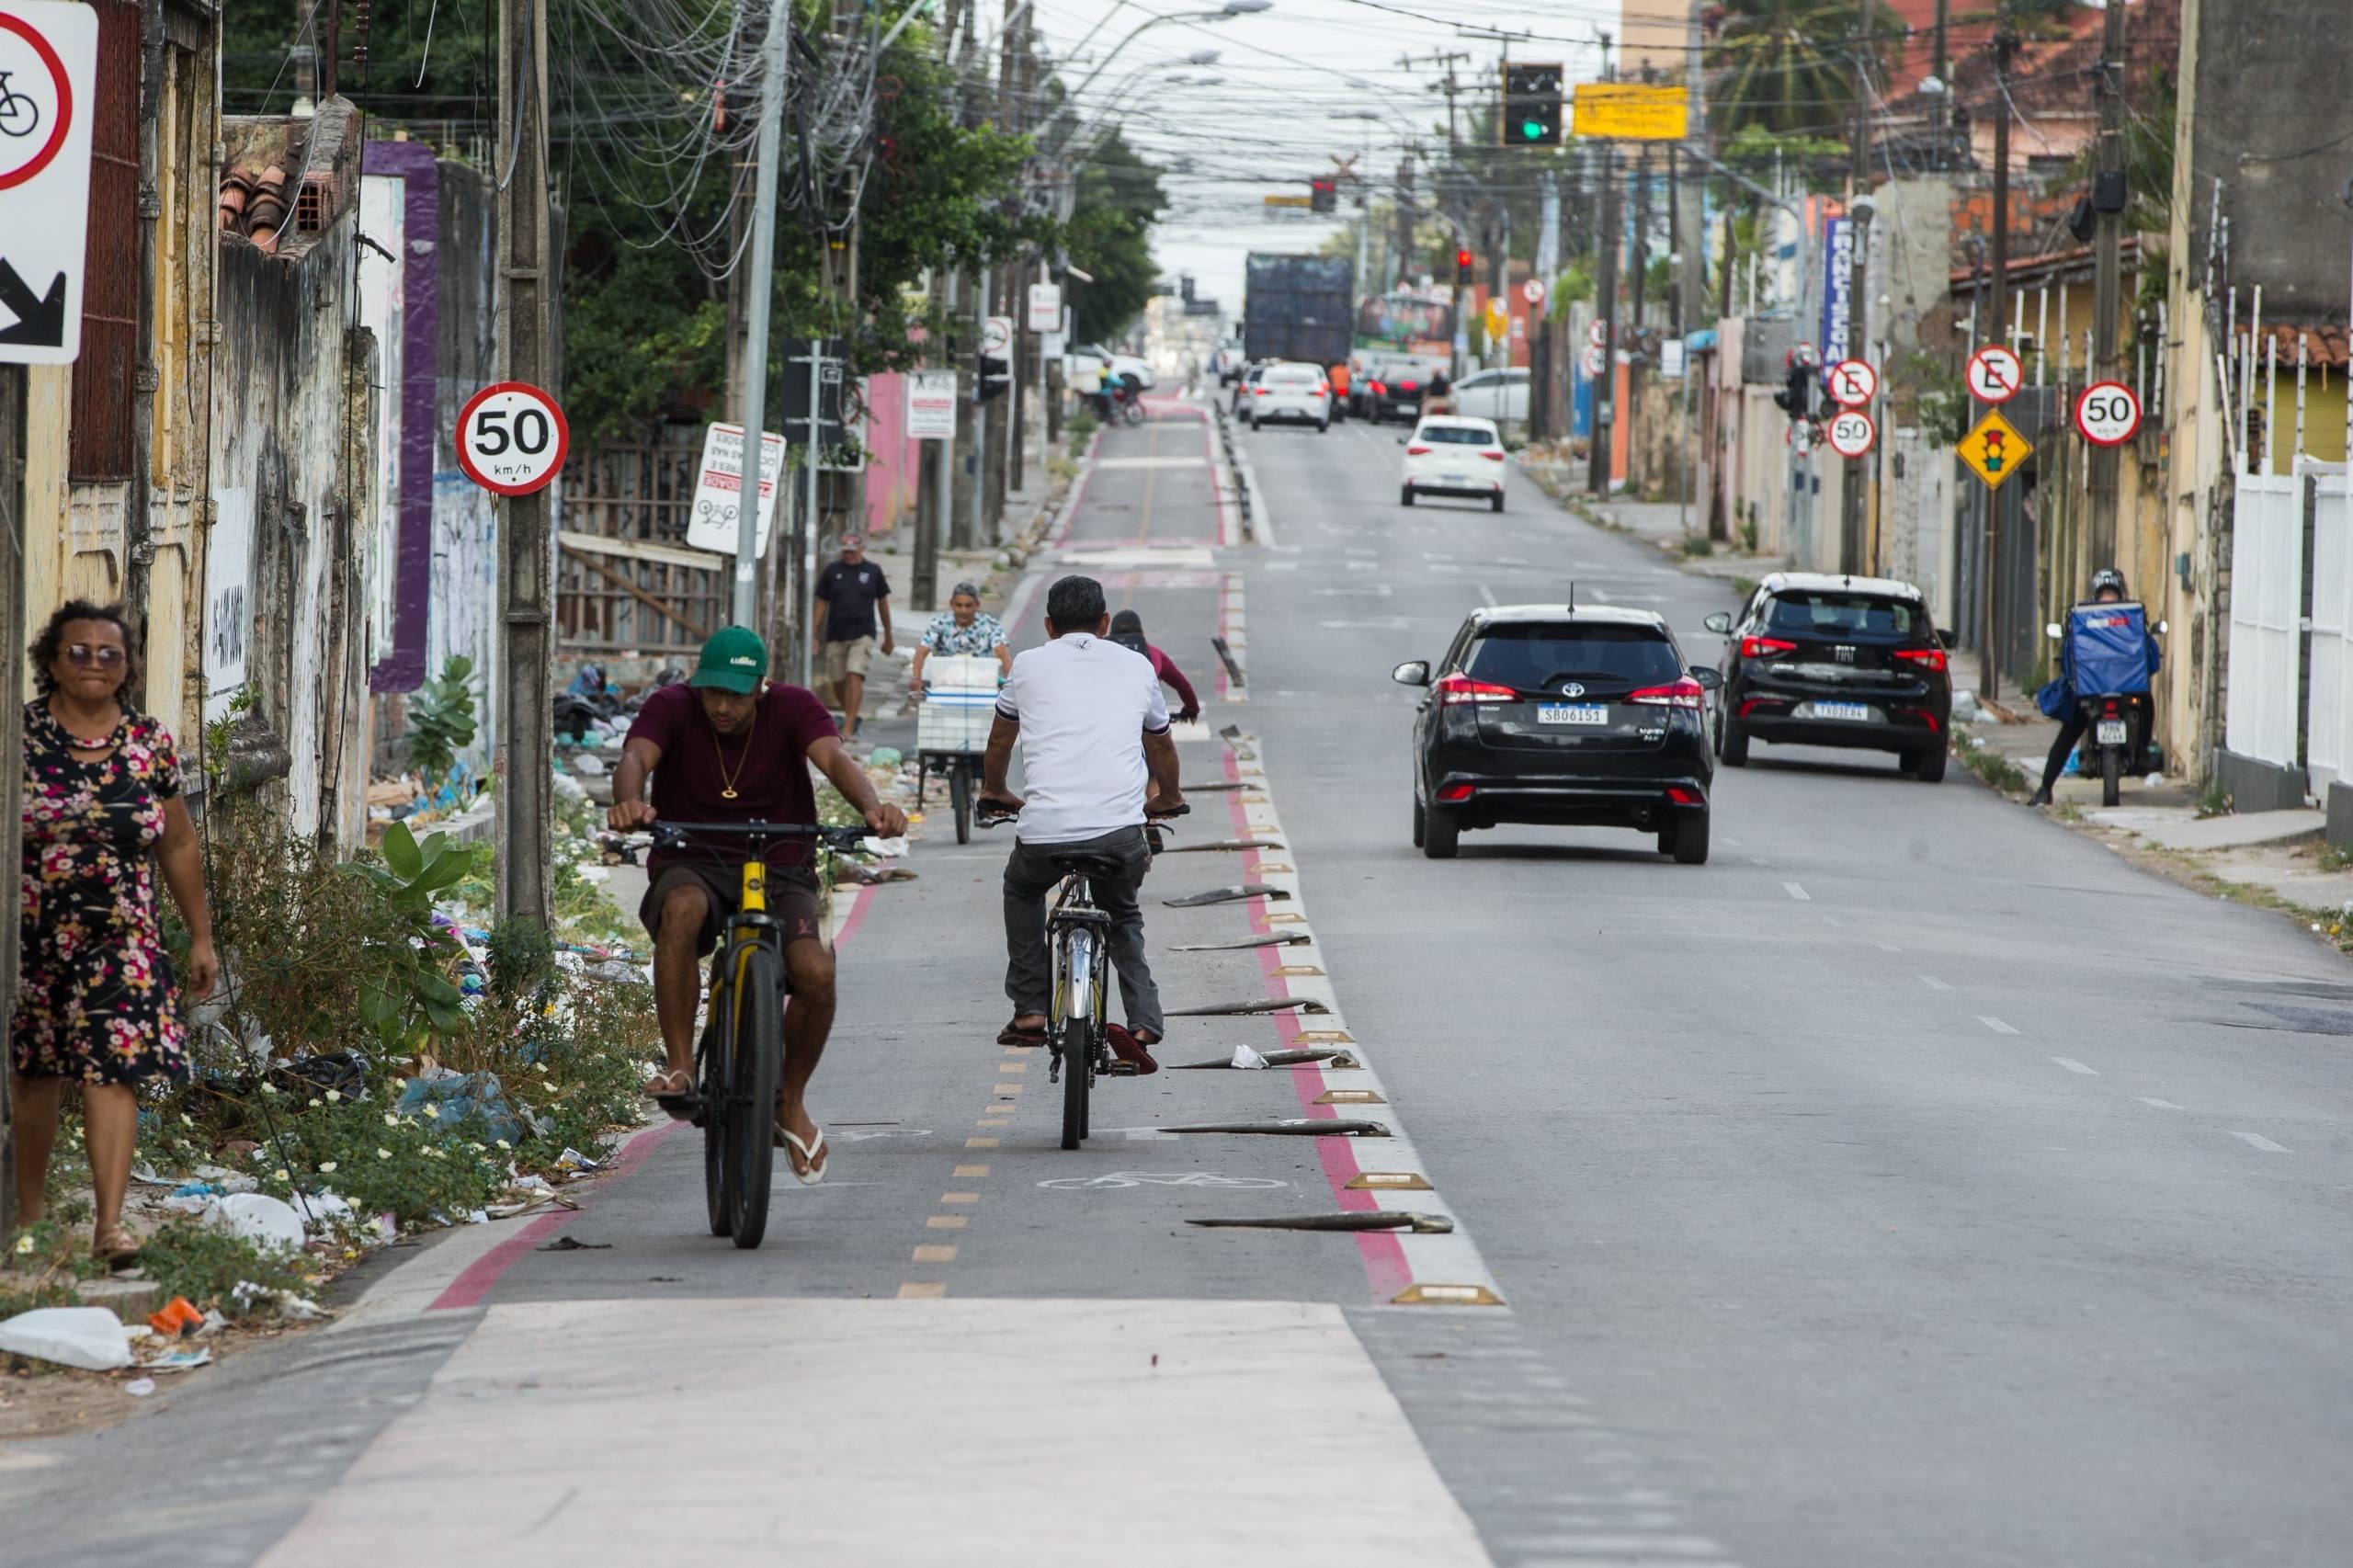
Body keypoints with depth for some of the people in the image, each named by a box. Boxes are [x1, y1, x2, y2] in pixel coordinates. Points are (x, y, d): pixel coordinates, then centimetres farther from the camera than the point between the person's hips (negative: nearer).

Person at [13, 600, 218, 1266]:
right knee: (32, 1078, 7)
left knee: (113, 1071, -12)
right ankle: (29, 1216, 23)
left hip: (120, 937, 1)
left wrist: (200, 936, 14)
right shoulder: (20, 734, -2)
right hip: (30, 935, -1)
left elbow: (179, 848, 13)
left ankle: (110, 1223, -17)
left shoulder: (151, 743, 5)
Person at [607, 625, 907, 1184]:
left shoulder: (792, 708, -6)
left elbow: (835, 759, -23)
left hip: (780, 869, 1)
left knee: (815, 971, -26)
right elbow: (635, 759, -26)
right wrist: (629, 802, -51)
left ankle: (791, 1104, 1)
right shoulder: (671, 708, -8)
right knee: (684, 907, -39)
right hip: (692, 865, -1)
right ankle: (679, 1069, -32)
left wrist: (871, 807, -45)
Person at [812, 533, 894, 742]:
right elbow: (821, 604, 9)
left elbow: (883, 602, 13)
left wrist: (888, 636, 17)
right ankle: (850, 716, 29)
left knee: (855, 676, -17)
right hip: (835, 636, 2)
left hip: (862, 635, -2)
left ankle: (849, 728, -19)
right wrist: (814, 634, 4)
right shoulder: (832, 571, 6)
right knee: (838, 683, 5)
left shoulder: (873, 571, 5)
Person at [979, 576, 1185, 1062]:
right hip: (1121, 832, 1)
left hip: (1045, 829, -1)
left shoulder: (1030, 665, 14)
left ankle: (1029, 1012, 24)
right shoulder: (1136, 667, 17)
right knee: (1123, 915, 30)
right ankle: (1143, 1024, 9)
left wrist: (994, 791, 52)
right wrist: (1169, 798, 55)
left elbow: (1000, 738, 31)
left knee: (1022, 889, 33)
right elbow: (1161, 745, 34)